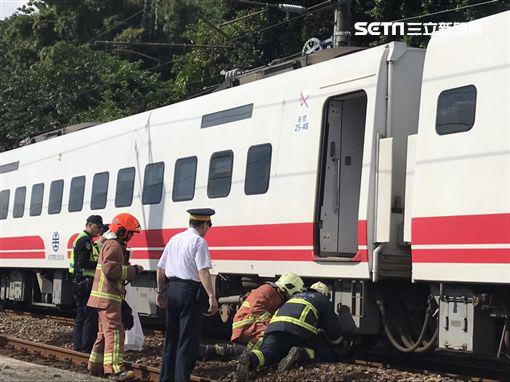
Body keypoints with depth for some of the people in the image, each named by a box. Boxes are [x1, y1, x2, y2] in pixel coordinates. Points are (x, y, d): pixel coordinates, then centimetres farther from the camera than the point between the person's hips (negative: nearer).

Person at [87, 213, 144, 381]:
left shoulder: (114, 245, 21)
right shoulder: (114, 246, -13)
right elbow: (110, 269, -23)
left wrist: (131, 270, 12)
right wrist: (132, 271, -17)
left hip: (106, 297, 11)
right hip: (108, 297, -11)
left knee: (105, 331, 16)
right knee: (114, 330, -14)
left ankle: (96, 364, 23)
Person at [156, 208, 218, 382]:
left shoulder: (174, 239, 12)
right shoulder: (199, 241, -10)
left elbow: (160, 269, 16)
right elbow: (203, 272, -20)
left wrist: (161, 292, 25)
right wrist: (211, 296, -22)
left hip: (171, 289, 8)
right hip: (190, 292, -7)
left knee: (171, 336, 17)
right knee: (188, 340, -1)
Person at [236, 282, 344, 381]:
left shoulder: (297, 295, 41)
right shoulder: (323, 300, 27)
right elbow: (332, 324, 26)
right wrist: (337, 340, 49)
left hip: (275, 324, 4)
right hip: (300, 328, -4)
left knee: (266, 352, -10)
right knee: (327, 355, 7)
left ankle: (251, 359, -47)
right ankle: (301, 354, -24)